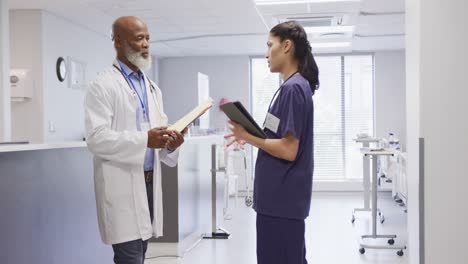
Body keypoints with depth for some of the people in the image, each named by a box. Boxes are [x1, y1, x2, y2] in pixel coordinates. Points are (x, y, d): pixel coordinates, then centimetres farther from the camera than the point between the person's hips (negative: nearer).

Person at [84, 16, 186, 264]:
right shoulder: (102, 86, -7)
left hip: (150, 181, 7)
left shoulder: (153, 88, 17)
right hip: (122, 185, -7)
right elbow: (96, 138, -16)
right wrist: (145, 139, -25)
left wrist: (169, 143, -7)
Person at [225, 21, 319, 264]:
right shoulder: (295, 86, 13)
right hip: (281, 197, 10)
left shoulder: (292, 88, -17)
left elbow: (288, 150, -21)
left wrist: (248, 137, -12)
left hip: (283, 199, -10)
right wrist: (251, 135, 7)